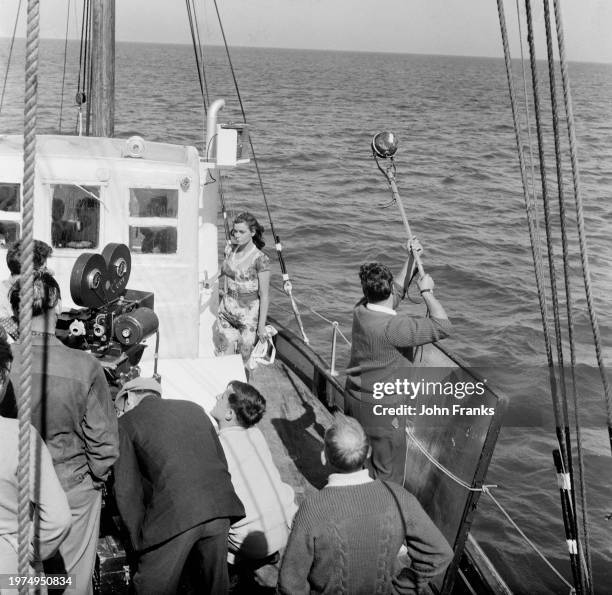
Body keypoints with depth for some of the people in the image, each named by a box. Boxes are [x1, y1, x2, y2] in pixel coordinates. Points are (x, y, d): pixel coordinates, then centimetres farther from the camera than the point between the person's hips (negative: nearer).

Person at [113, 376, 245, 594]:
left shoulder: (126, 422, 9)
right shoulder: (194, 409, 23)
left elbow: (127, 490, 4)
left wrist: (140, 540, 10)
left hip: (173, 514, -5)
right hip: (220, 507, 5)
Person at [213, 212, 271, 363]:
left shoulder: (260, 259, -17)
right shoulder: (230, 250, 0)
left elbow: (264, 295, -14)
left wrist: (262, 326, -13)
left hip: (248, 313, -5)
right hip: (226, 310, 5)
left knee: (242, 361, 3)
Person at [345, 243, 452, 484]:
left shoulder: (361, 310, -5)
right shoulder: (394, 327, -28)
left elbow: (397, 292, 15)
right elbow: (442, 327, -27)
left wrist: (411, 258, 17)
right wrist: (427, 291, -16)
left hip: (355, 400, 8)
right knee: (387, 474, 8)